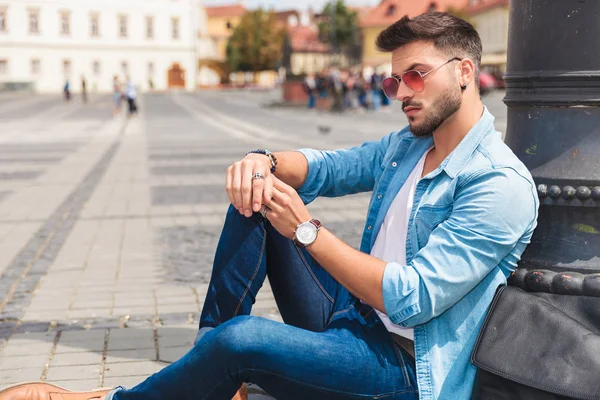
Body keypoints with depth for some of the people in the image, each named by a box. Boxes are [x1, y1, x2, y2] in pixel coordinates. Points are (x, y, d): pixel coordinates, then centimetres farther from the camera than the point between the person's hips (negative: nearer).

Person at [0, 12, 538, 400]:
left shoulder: (500, 186, -19)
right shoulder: (405, 146, 9)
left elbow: (411, 299, -25)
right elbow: (323, 167, 14)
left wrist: (307, 229, -21)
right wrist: (266, 162, -11)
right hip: (347, 319, 8)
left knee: (241, 338, -32)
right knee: (256, 195, -1)